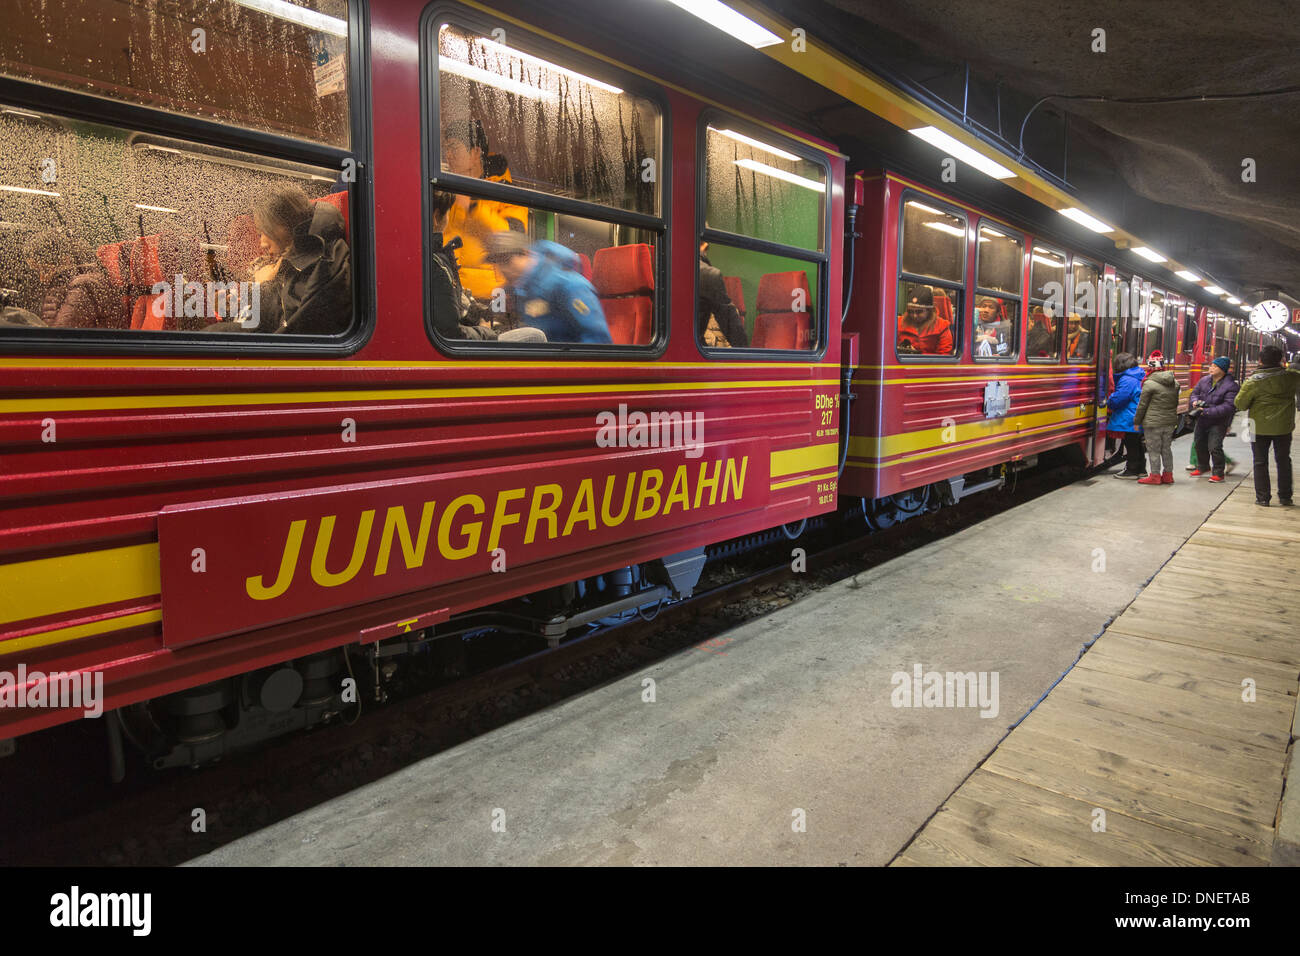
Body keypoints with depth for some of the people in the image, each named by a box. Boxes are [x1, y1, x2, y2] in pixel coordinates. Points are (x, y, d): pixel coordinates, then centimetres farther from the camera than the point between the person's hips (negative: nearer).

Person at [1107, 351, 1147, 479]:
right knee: (1137, 445, 17)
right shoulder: (1139, 377, 12)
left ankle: (1131, 470, 8)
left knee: (1131, 446, 0)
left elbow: (1117, 399, -22)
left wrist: (1109, 403, 0)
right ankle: (1141, 470, 26)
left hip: (1129, 421, -9)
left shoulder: (1127, 380, -19)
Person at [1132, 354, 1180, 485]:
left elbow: (1142, 405, -10)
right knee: (1166, 448, 16)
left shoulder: (1149, 383, -15)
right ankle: (1168, 475, 21)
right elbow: (1175, 402, 16)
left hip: (1153, 423, -7)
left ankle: (1155, 476, 5)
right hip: (1170, 422, 7)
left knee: (1154, 450, 1)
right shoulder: (1175, 382, 8)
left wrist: (1136, 421, 0)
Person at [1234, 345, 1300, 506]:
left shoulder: (1253, 381, -15)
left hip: (1260, 428, -3)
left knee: (1260, 462, 7)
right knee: (1283, 461, 16)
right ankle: (1285, 497, 21)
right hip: (1284, 426, 3)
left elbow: (1240, 404, -10)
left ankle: (1262, 497, 8)